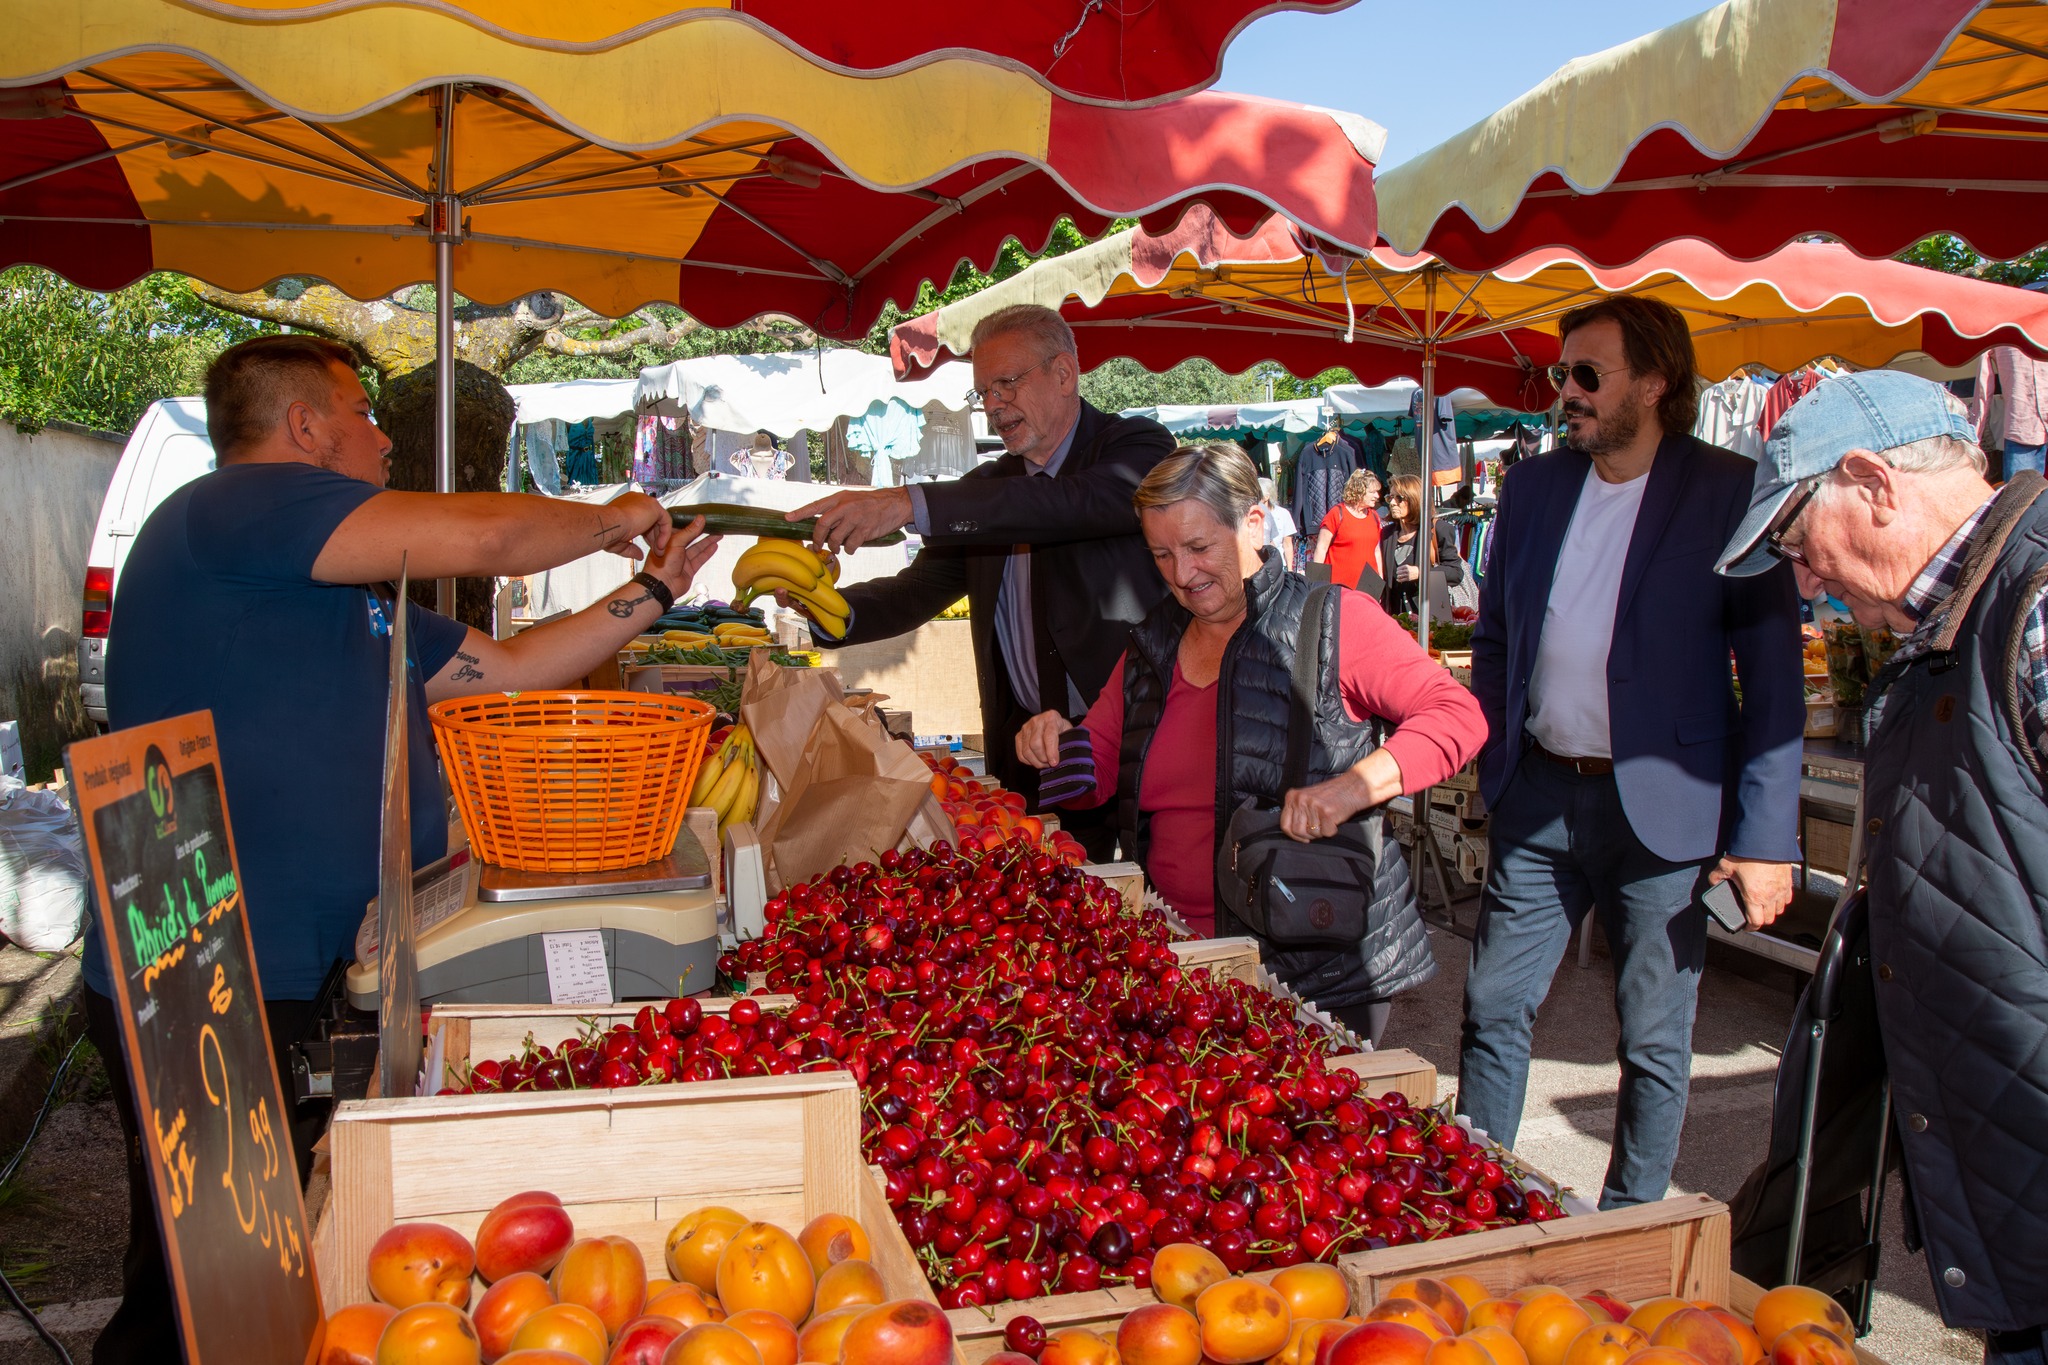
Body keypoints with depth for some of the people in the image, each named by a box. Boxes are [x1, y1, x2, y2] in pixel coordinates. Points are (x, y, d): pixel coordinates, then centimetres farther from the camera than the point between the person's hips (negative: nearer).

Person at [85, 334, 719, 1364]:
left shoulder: (357, 596, 19)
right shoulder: (227, 508, -13)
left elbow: (507, 667, 20)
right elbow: (479, 537, -23)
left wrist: (652, 591, 18)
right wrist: (608, 522, -4)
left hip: (302, 976, 10)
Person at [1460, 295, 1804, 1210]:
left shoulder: (1731, 493, -6)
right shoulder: (1530, 488, 8)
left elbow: (1773, 671, -7)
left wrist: (1765, 836, -11)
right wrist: (1494, 765, 9)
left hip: (1661, 811, -4)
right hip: (1538, 800, 4)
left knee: (1655, 1043, 9)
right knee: (1492, 1010, 9)